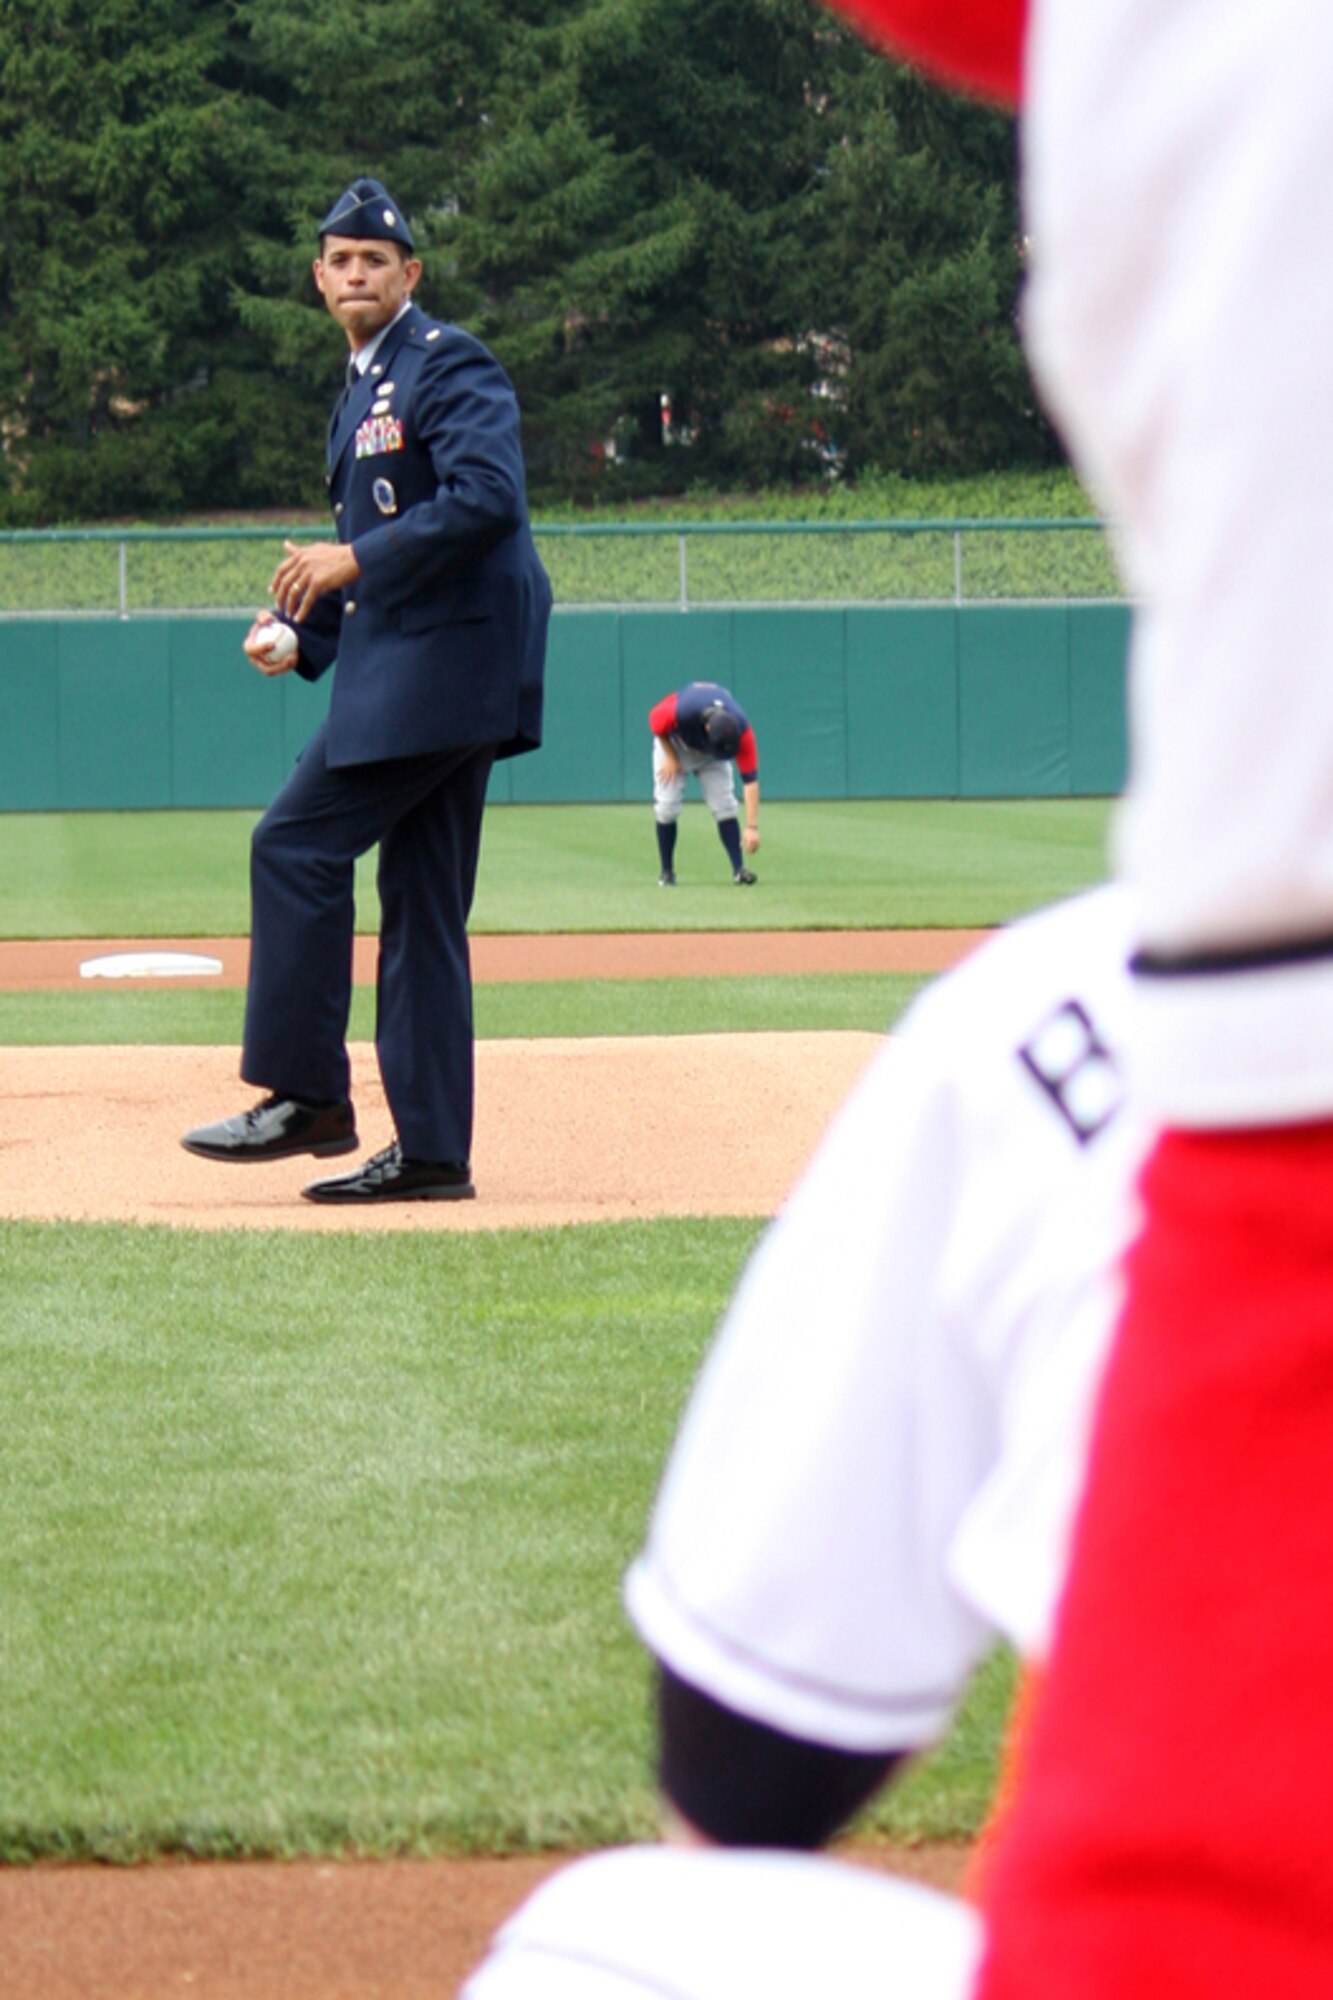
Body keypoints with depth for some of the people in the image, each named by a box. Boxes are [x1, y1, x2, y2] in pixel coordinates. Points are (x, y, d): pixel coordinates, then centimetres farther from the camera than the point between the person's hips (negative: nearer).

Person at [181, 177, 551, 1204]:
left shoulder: (446, 362, -7)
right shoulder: (363, 389, 23)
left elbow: (488, 496, -21)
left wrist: (353, 559, -20)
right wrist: (305, 638, 13)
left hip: (445, 655, -10)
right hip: (416, 667, 10)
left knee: (297, 844, -11)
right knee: (421, 903, 7)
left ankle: (310, 1098, -7)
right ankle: (432, 1150, 7)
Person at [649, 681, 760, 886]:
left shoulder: (741, 730, -37)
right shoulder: (678, 712, -44)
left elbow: (750, 779, -37)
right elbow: (655, 718, -19)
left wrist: (751, 826, -41)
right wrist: (670, 757, -16)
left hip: (708, 752, 1)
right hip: (675, 743, -1)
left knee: (724, 805, -12)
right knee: (667, 807, -10)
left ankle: (738, 869, -13)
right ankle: (667, 873, 2)